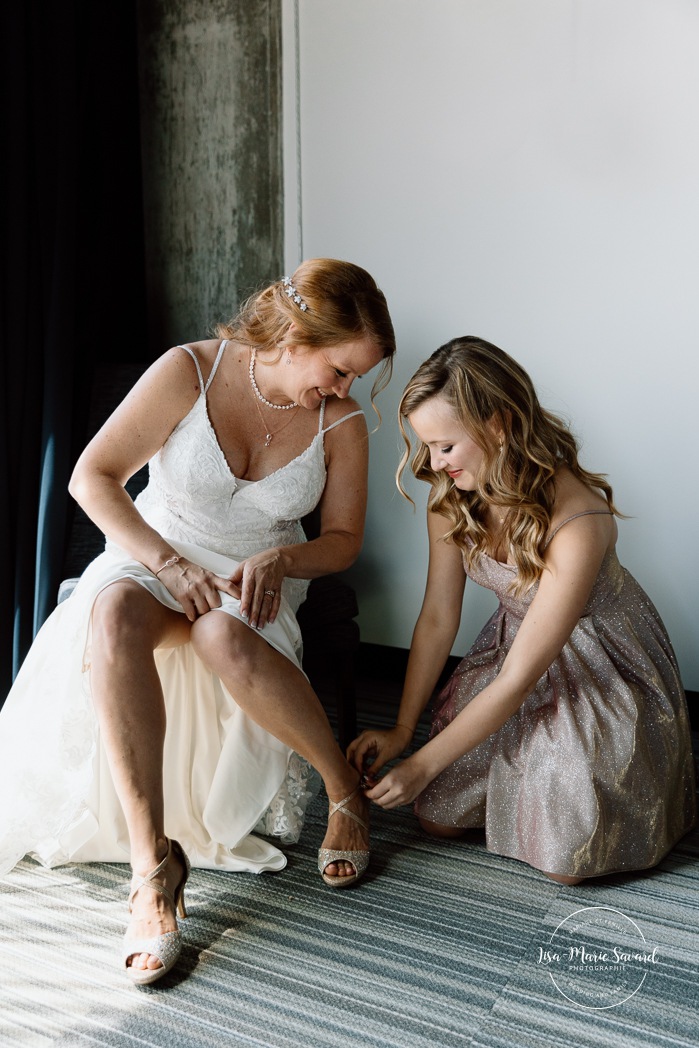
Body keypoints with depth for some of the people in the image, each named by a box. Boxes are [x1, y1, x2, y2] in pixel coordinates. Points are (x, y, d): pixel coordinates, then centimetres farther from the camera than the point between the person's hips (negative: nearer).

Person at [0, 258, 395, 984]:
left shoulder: (342, 423, -3)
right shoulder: (189, 372, -11)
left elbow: (343, 538, 4)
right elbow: (92, 476, -11)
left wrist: (277, 559, -17)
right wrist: (168, 563, -22)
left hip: (256, 581, 0)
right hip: (153, 557, 0)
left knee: (224, 638, -38)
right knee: (113, 615, -37)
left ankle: (344, 789, -13)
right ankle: (153, 859, -33)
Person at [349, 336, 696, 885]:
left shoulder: (577, 524, -36)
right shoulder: (452, 496, -16)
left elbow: (519, 678, -30)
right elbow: (438, 617, -7)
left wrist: (423, 765, -23)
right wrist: (402, 730, -8)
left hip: (602, 666, -5)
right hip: (513, 643, 6)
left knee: (565, 860, -7)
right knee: (439, 817, 3)